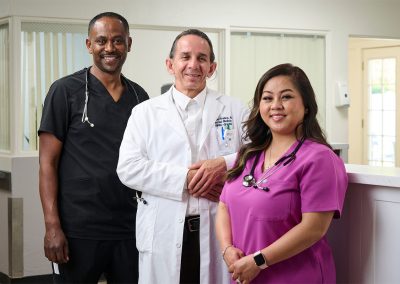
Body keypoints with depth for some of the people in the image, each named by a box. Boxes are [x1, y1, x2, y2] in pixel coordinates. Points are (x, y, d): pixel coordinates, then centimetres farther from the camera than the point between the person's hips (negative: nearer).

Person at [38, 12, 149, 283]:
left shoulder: (139, 96, 8)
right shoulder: (65, 91, -4)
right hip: (79, 230, -4)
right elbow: (48, 162, -6)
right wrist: (53, 227, -13)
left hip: (131, 229, 4)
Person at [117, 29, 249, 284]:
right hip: (164, 234, 0)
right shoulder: (146, 112, 7)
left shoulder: (235, 110, 10)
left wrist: (224, 164, -15)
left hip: (219, 232, 1)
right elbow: (128, 168, -3)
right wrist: (185, 179, -12)